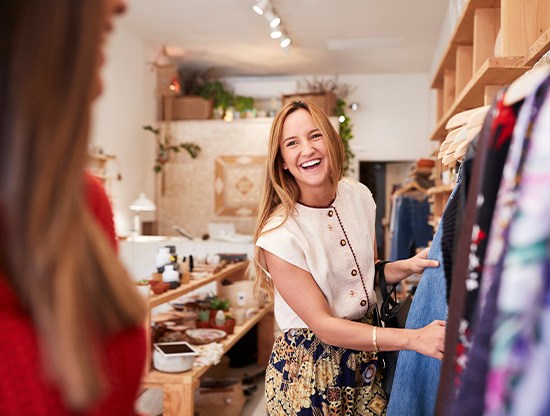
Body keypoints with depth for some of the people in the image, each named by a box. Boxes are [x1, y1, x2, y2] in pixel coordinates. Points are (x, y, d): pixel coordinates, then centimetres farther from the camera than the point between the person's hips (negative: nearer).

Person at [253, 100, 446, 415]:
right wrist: (412, 338, -27)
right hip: (308, 366, -5)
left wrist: (407, 267, -8)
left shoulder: (359, 195, -3)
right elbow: (323, 325, -21)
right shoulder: (278, 235, -22)